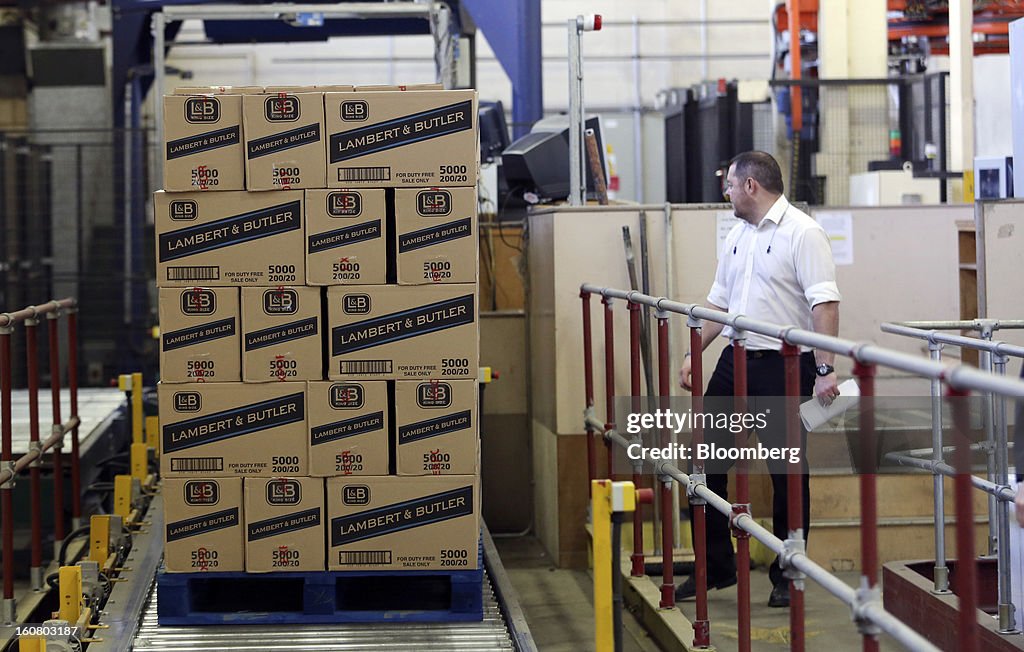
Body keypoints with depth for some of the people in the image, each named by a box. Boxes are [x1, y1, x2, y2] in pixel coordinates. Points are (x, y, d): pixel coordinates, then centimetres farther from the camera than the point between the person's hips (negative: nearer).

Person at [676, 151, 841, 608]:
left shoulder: (802, 233, -11)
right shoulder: (737, 236, 15)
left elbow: (824, 304, -18)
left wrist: (825, 369, -25)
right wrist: (692, 355, 13)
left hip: (784, 366, -8)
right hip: (735, 360, 8)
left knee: (787, 472, 2)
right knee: (708, 462, 8)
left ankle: (787, 576, 12)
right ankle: (716, 567, 19)